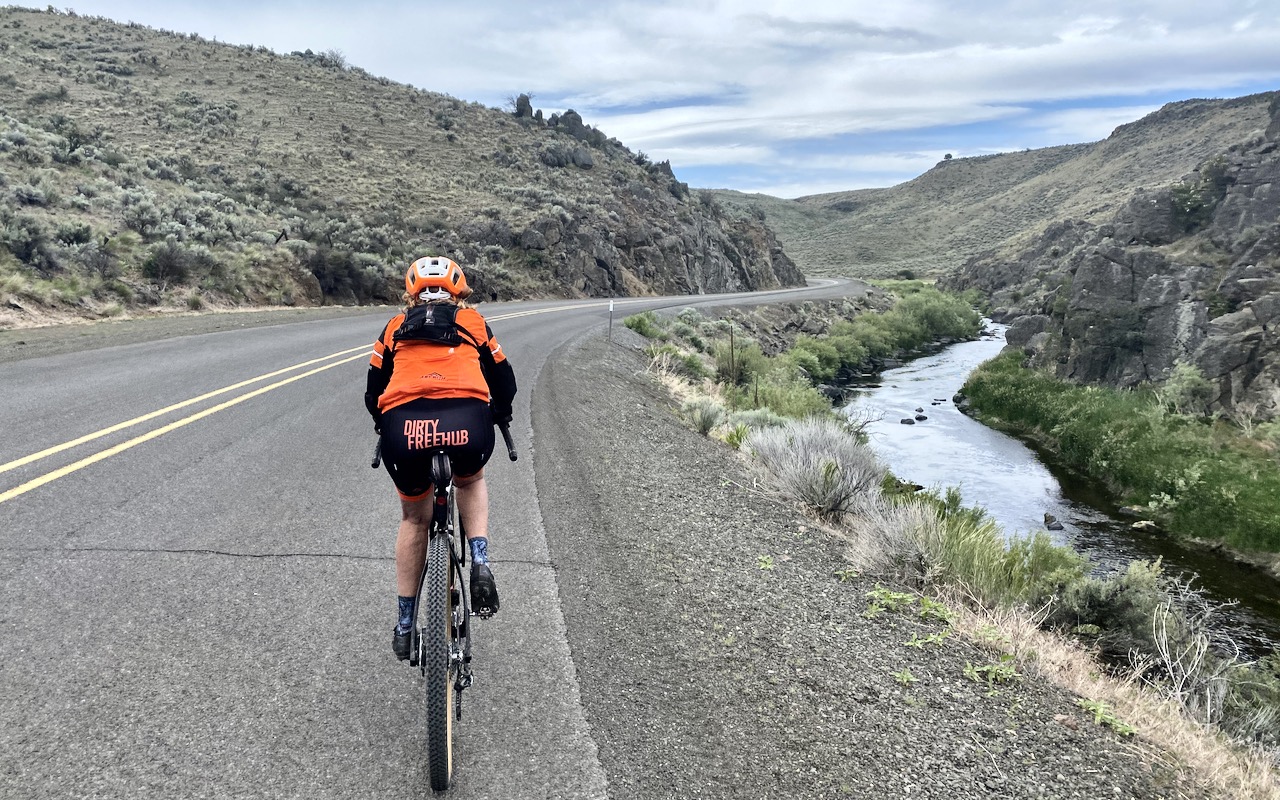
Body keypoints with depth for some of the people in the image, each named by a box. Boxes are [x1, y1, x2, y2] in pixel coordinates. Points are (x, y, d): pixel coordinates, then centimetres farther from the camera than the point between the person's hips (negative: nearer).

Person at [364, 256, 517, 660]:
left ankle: (405, 626, 31)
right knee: (470, 481, 34)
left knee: (414, 519, 26)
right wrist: (497, 416, 46)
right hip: (467, 423, -1)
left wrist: (385, 427, 48)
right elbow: (505, 383, 26)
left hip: (403, 428, 1)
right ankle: (479, 561, 12)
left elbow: (373, 391, 29)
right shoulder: (472, 321, 24)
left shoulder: (395, 327, 26)